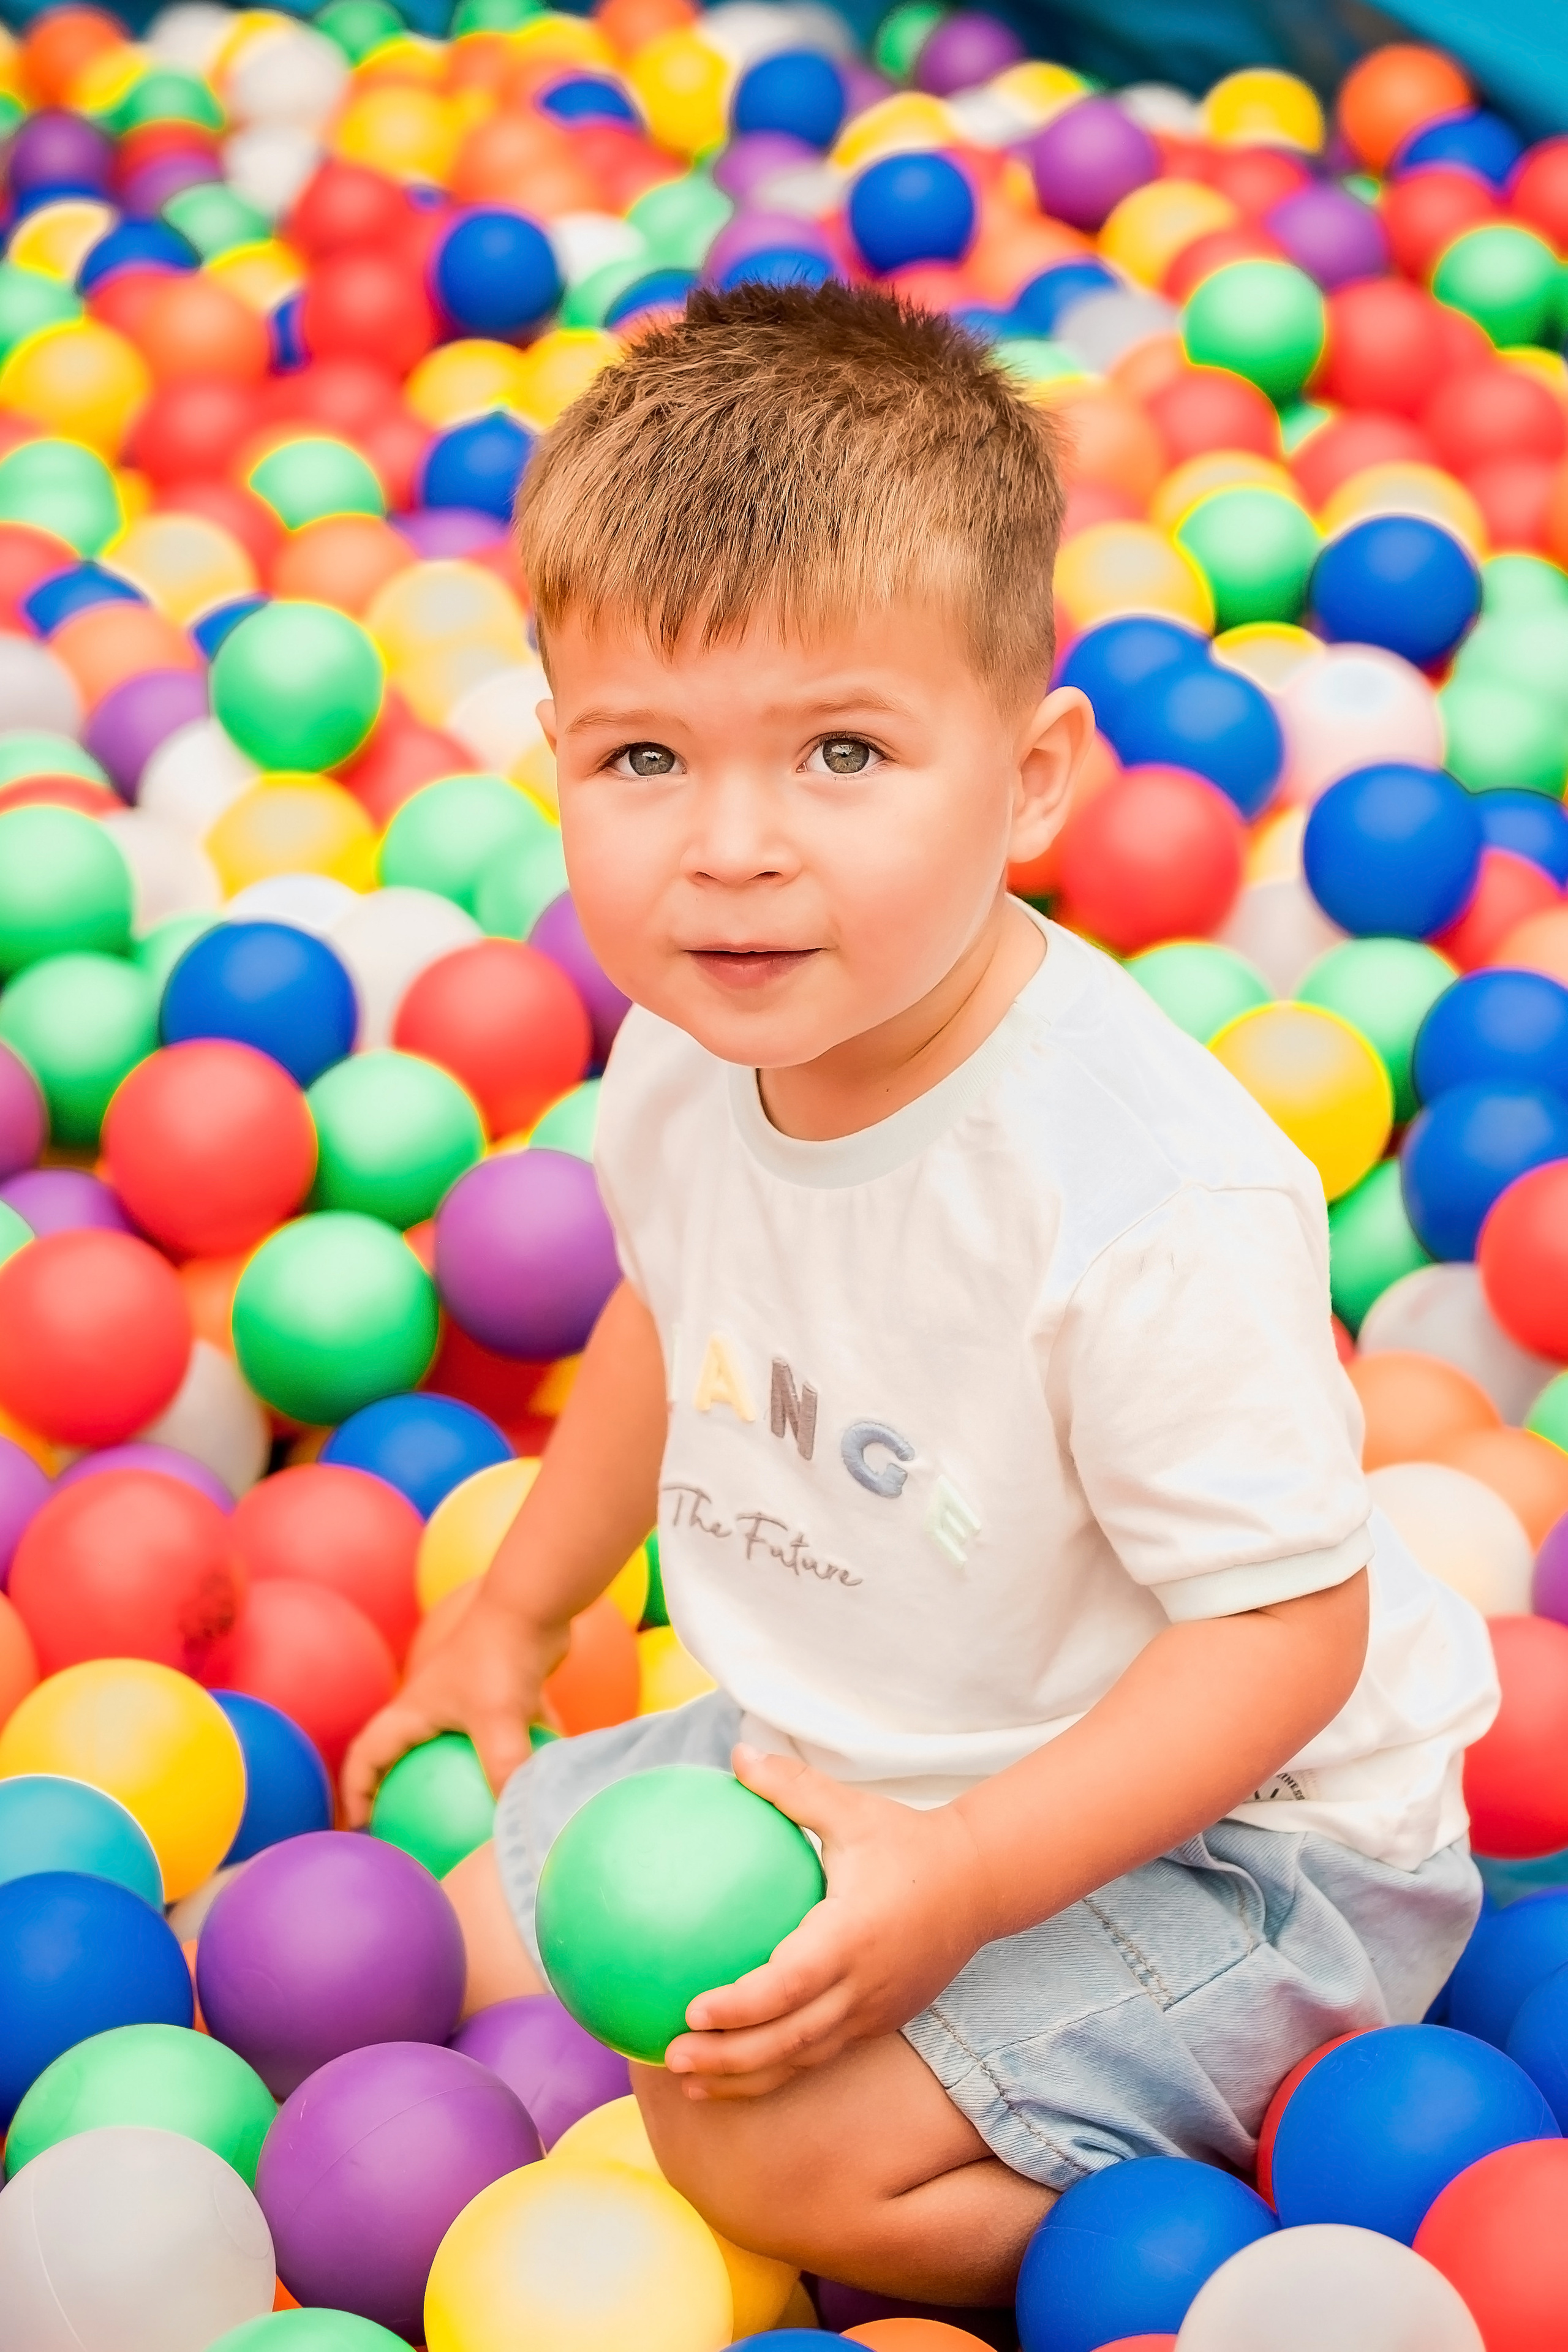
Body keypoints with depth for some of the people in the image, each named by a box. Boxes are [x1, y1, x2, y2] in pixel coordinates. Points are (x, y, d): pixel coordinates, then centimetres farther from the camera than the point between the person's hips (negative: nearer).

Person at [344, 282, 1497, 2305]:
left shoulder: (1152, 1202, -35)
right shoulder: (680, 1063, -11)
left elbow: (1287, 1626, -26)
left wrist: (961, 1878, -33)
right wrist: (512, 1620, 20)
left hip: (1210, 1825, -8)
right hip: (830, 1749, 8)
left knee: (767, 2144, -23)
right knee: (464, 1944, 11)